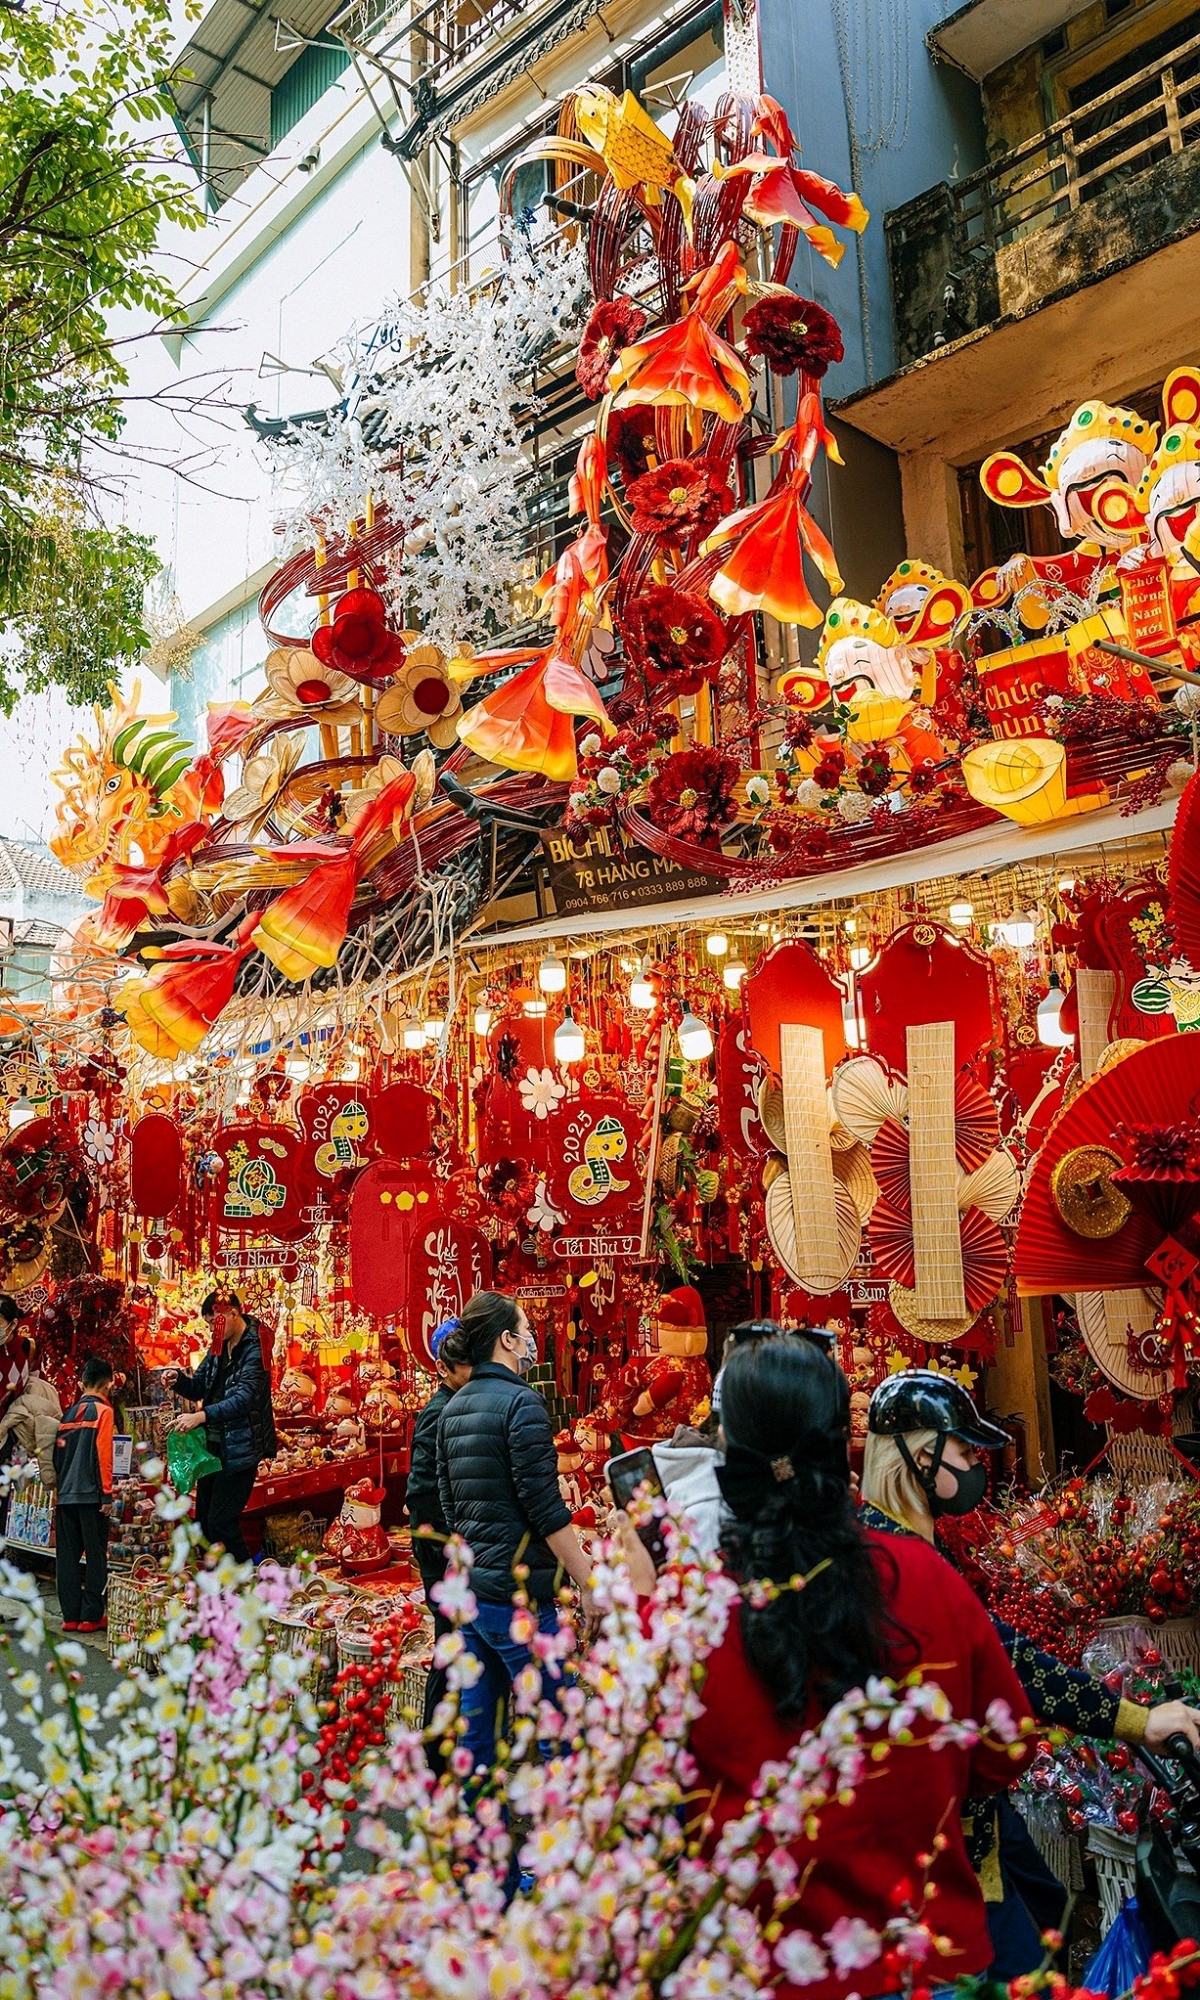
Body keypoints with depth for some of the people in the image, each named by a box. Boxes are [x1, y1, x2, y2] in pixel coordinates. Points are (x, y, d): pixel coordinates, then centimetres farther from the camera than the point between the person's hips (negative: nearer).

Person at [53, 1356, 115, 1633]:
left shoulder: (70, 1413, 13)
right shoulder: (103, 1410, -6)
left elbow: (58, 1453, 15)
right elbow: (103, 1454, -13)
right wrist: (107, 1494, -11)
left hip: (65, 1495, 6)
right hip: (90, 1494, -6)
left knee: (67, 1555, 8)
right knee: (96, 1555, 0)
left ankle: (70, 1615, 11)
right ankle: (91, 1617, 1)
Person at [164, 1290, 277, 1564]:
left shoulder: (255, 1349, -16)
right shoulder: (219, 1347, 10)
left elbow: (244, 1398, -26)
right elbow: (199, 1388, 15)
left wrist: (202, 1416, -35)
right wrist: (178, 1380, -6)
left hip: (240, 1449, -9)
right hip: (212, 1444, 9)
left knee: (222, 1522, -8)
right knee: (204, 1520, 13)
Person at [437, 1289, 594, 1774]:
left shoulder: (453, 1408, 10)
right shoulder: (521, 1402, -14)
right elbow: (545, 1507, -17)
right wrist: (588, 1583, -11)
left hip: (468, 1588, 8)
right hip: (515, 1592, -8)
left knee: (476, 1729, 14)